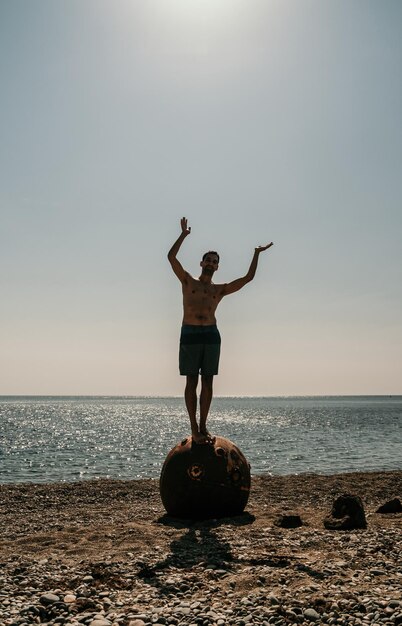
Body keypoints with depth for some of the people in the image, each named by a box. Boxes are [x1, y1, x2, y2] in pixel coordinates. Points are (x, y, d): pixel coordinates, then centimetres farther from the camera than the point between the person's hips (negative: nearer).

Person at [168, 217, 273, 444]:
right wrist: (184, 234, 5)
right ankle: (194, 429, 0)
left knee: (207, 382, 3)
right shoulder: (188, 281, 12)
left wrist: (257, 255, 15)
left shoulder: (220, 289, 16)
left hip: (211, 335, 3)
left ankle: (203, 427, 10)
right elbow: (172, 257, 2)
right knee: (192, 382, -3)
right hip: (190, 334, -2)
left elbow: (248, 278, 14)